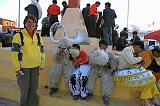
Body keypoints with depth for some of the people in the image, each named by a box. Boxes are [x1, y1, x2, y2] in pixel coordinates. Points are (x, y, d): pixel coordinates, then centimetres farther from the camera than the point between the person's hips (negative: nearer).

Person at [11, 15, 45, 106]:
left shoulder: (38, 36, 8)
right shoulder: (19, 36, -7)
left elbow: (42, 51, 15)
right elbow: (15, 52, -10)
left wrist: (42, 64, 10)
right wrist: (17, 68, -13)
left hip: (35, 67, 4)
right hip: (23, 67, -4)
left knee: (34, 90, 13)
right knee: (24, 90, 5)